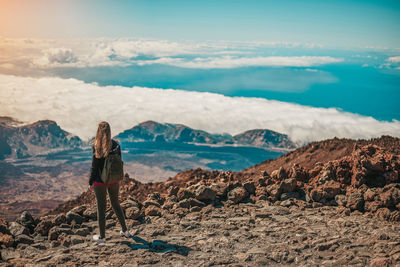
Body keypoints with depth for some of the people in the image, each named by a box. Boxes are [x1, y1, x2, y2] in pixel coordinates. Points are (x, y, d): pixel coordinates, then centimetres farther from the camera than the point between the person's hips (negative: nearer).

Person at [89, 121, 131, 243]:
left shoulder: (97, 146, -16)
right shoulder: (116, 145, -3)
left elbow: (94, 166, -14)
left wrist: (90, 182, -3)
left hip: (100, 181, -5)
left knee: (101, 208, 7)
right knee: (116, 204, 21)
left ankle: (102, 237, 17)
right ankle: (125, 231, 29)